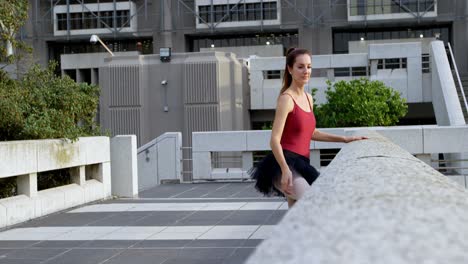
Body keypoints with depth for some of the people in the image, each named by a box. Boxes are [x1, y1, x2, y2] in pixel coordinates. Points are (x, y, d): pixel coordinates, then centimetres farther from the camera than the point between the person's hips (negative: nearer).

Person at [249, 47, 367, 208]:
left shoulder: (308, 98, 15)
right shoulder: (286, 99, -10)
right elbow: (275, 140, -17)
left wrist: (344, 139, 26)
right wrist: (285, 170, -29)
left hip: (301, 164, 9)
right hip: (285, 165, -8)